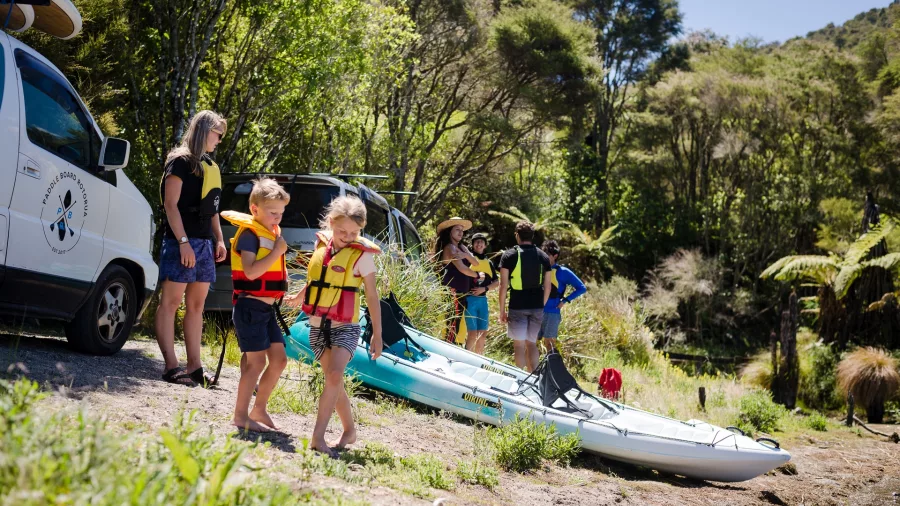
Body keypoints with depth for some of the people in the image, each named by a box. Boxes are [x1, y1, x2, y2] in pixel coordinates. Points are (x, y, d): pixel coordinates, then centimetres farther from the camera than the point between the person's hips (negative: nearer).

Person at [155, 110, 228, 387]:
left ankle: (194, 367, 10)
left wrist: (219, 239, 13)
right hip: (182, 241, -8)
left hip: (205, 242, 8)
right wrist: (183, 242, -18)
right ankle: (171, 367, -8)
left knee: (196, 305, 7)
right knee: (171, 300, -6)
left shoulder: (211, 167, 19)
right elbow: (171, 204, -11)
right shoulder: (180, 162, -5)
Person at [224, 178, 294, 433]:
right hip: (250, 306, -9)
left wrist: (283, 296, 16)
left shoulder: (272, 234, 15)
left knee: (279, 359, 8)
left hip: (267, 308, 9)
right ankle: (241, 416, 4)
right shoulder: (249, 234, -13)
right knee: (256, 361, -6)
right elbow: (251, 272, -26)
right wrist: (277, 251, -21)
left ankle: (259, 410, 20)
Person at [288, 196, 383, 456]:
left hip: (345, 327, -5)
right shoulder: (321, 245, 4)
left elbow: (372, 296, -4)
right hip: (318, 326, 5)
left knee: (334, 375, -22)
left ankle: (317, 436, -22)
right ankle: (350, 430, 25)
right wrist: (298, 298, 40)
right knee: (334, 381, 9)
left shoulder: (362, 254, -8)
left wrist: (377, 334, -4)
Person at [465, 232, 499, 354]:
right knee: (473, 333, -9)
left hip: (483, 300, 6)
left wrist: (484, 288, -4)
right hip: (470, 299, -6)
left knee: (483, 334, 9)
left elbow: (497, 282, 12)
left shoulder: (489, 263, 15)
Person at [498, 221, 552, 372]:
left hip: (517, 307, -3)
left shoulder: (509, 255, -4)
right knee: (531, 343, 14)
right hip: (537, 307, 4)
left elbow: (503, 286, -6)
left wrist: (502, 310, 0)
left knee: (519, 345, 3)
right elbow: (547, 287, 8)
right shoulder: (543, 257, 7)